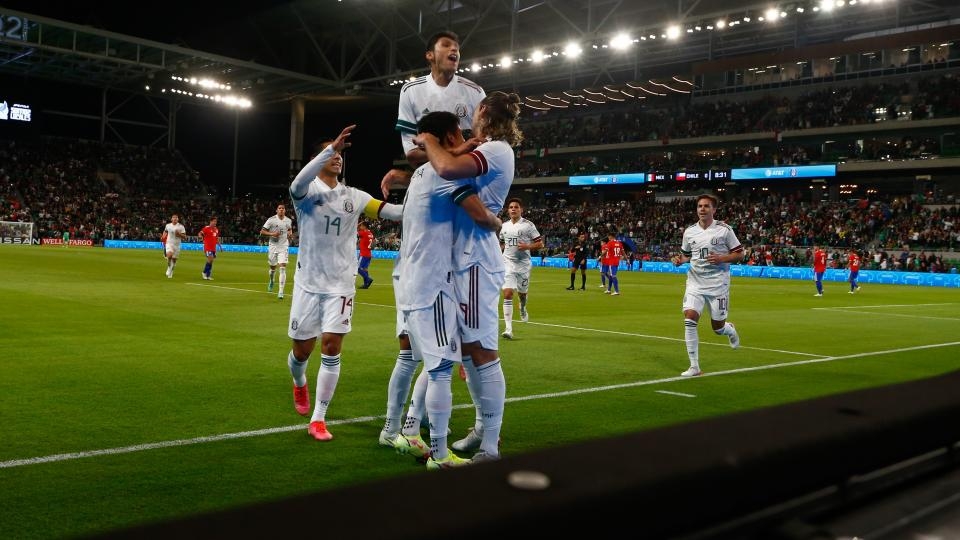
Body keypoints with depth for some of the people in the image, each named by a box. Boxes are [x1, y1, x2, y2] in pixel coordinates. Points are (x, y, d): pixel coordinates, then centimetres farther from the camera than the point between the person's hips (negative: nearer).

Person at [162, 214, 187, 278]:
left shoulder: (181, 226, -5)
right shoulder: (168, 225, 1)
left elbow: (185, 237, -5)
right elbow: (165, 231, 24)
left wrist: (179, 234, -21)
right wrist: (163, 236, 7)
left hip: (177, 245, 0)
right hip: (169, 243, 0)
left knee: (174, 259, 7)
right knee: (169, 255, -26)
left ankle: (171, 272, 26)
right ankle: (169, 268, -3)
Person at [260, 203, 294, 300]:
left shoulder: (288, 221, 3)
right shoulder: (271, 220, -7)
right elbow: (262, 231, -6)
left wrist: (290, 234, 2)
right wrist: (272, 234, -21)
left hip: (284, 247, 1)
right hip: (273, 246, -1)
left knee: (283, 268, -12)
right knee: (273, 267, 12)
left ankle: (281, 292, -12)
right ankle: (271, 281, 47)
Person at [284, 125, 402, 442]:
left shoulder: (354, 196, 5)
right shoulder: (307, 192, -4)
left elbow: (393, 211, -2)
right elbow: (299, 182, -30)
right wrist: (331, 148, -40)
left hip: (341, 285, 1)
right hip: (309, 282, -1)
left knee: (331, 347, -8)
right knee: (302, 349, 8)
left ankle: (318, 419, 1)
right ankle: (300, 383, 44)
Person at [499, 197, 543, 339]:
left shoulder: (528, 225, -4)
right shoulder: (504, 226, 9)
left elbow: (540, 243, -5)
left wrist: (527, 246, -20)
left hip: (523, 264, -2)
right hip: (508, 263, 2)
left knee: (522, 293, 14)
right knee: (507, 294, -12)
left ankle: (523, 308, 52)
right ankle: (508, 328, -14)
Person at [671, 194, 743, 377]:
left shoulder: (724, 229, -6)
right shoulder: (689, 232, 5)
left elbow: (739, 253, -1)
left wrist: (722, 258, -18)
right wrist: (679, 260, -3)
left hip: (718, 284, -2)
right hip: (695, 283, 3)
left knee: (718, 327, 4)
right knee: (689, 320, -15)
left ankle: (730, 329, 45)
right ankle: (694, 367, -8)